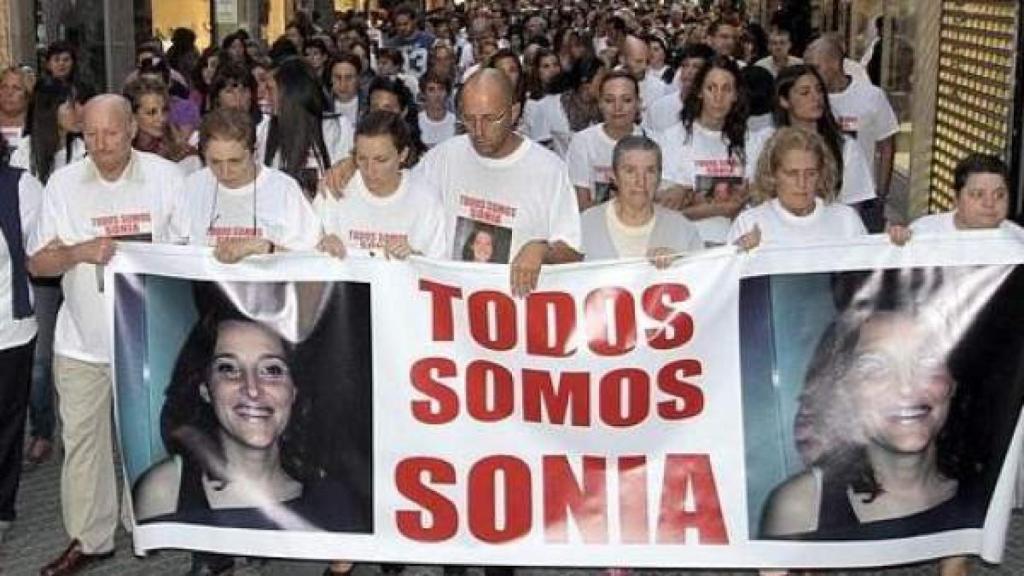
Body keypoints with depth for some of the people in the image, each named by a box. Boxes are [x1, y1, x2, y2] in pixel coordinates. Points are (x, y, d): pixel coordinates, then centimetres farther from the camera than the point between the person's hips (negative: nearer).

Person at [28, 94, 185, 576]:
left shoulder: (166, 176, -4)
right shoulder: (63, 183, 0)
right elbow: (37, 263, 0)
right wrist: (79, 252, -18)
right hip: (83, 336, 2)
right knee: (82, 438, 5)